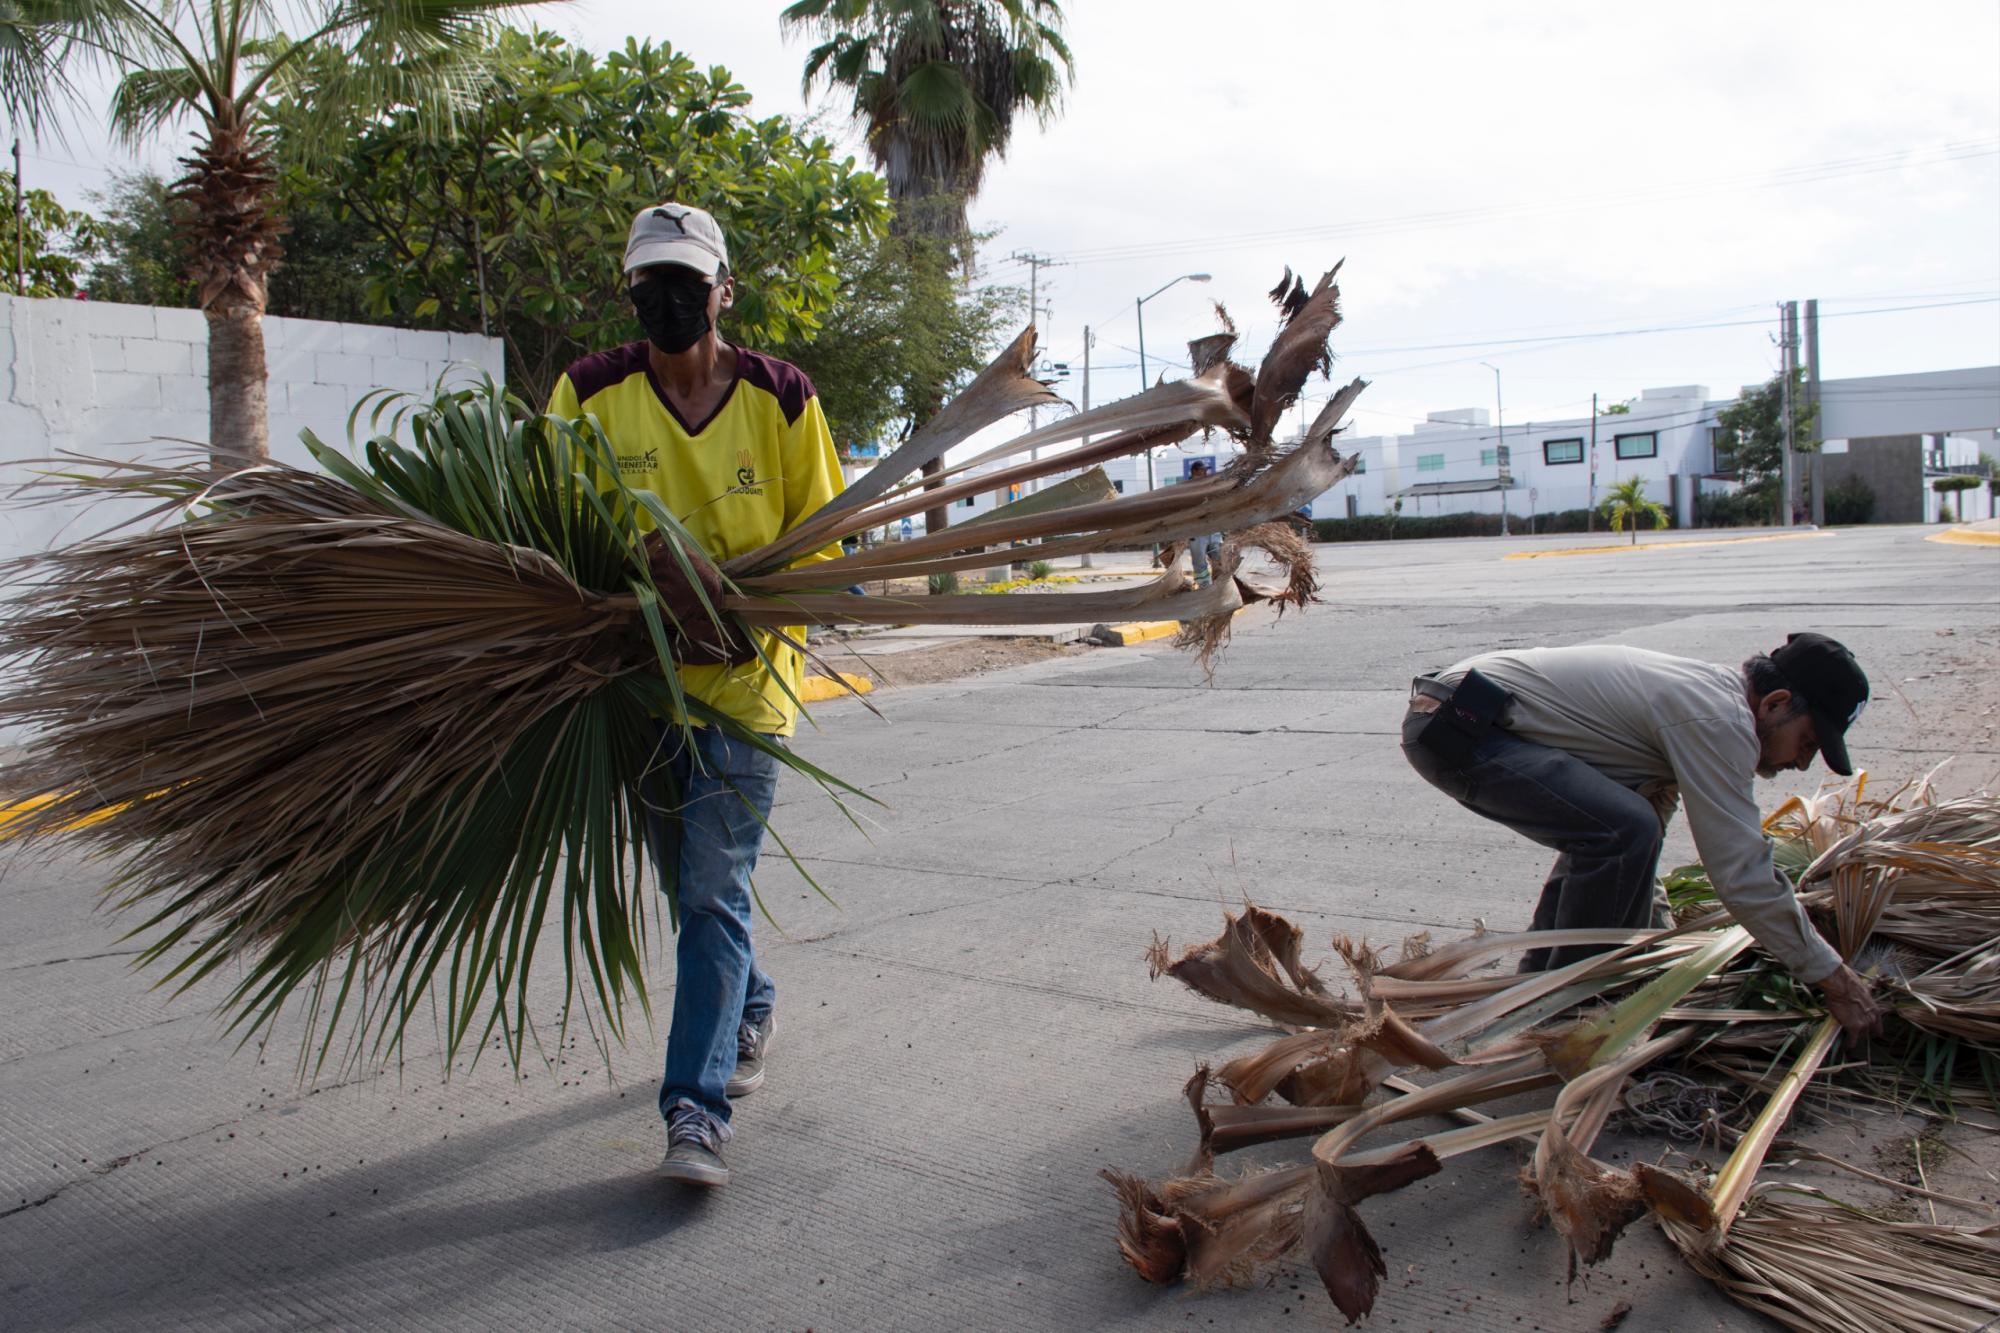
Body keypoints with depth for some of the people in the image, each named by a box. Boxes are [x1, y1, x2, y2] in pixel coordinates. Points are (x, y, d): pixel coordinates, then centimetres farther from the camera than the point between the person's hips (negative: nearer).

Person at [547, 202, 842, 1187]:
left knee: (716, 891, -8)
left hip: (744, 675, -3)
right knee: (686, 879, 17)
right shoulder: (590, 393, 0)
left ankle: (697, 1107, -3)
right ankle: (748, 1012, 43)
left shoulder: (780, 396, -3)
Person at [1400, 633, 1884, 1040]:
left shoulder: (1700, 693, 17)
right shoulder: (1720, 721, -13)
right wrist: (1835, 980, -4)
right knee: (1622, 829, -22)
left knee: (1607, 831, 23)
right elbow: (1743, 873, -14)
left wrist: (1658, 928, 30)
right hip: (1456, 726, -11)